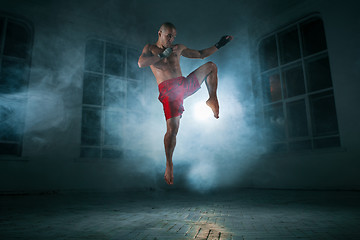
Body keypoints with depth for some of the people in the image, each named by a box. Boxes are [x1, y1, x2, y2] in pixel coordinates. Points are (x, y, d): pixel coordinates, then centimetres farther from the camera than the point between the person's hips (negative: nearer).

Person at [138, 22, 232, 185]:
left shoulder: (178, 48, 20)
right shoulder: (150, 49, 11)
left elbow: (201, 54, 27)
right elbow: (141, 63, -10)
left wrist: (218, 45, 21)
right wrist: (162, 54, -9)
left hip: (184, 84, 5)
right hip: (168, 89, -5)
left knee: (211, 66, 10)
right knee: (172, 129, -16)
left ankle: (212, 100, 12)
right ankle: (169, 165, 1)